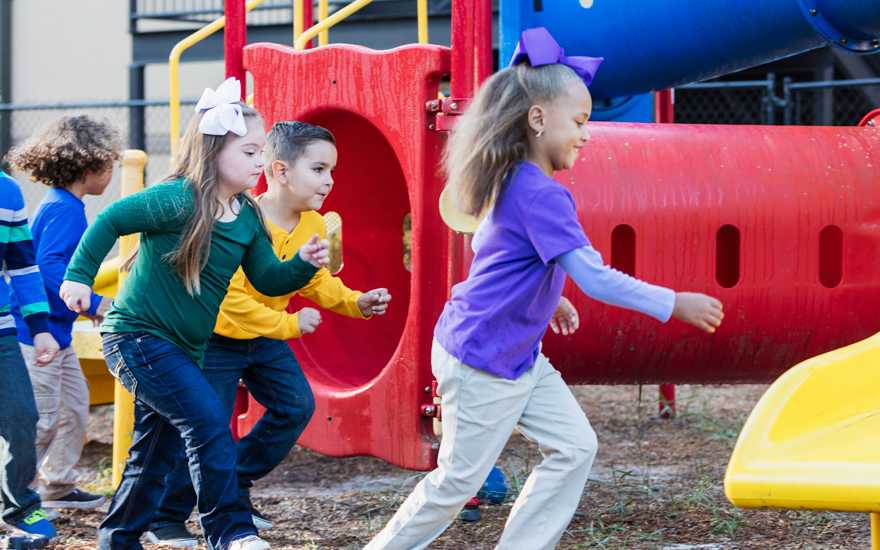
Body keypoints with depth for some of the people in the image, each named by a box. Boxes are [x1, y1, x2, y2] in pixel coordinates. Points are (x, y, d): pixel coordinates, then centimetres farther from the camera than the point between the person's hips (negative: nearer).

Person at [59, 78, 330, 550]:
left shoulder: (248, 218, 4)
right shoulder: (179, 201, -20)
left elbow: (267, 280, 9)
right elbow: (110, 220, -14)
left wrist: (303, 264, -8)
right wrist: (79, 276, -15)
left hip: (183, 347, 9)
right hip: (137, 336, -9)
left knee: (155, 450, 14)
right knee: (208, 419, -18)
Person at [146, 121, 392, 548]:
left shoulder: (314, 225, -6)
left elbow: (317, 283, 8)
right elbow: (230, 296, -31)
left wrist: (356, 303, -9)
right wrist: (288, 324, -31)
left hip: (267, 338, 8)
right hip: (220, 336, -8)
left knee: (296, 406, 4)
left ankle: (236, 486, 21)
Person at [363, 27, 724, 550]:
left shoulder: (514, 183, 6)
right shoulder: (541, 195, -25)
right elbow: (594, 277, -29)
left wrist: (547, 299, 16)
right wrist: (674, 304, -25)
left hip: (520, 356, 10)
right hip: (481, 362, -10)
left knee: (574, 447, 4)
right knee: (460, 478, 2)